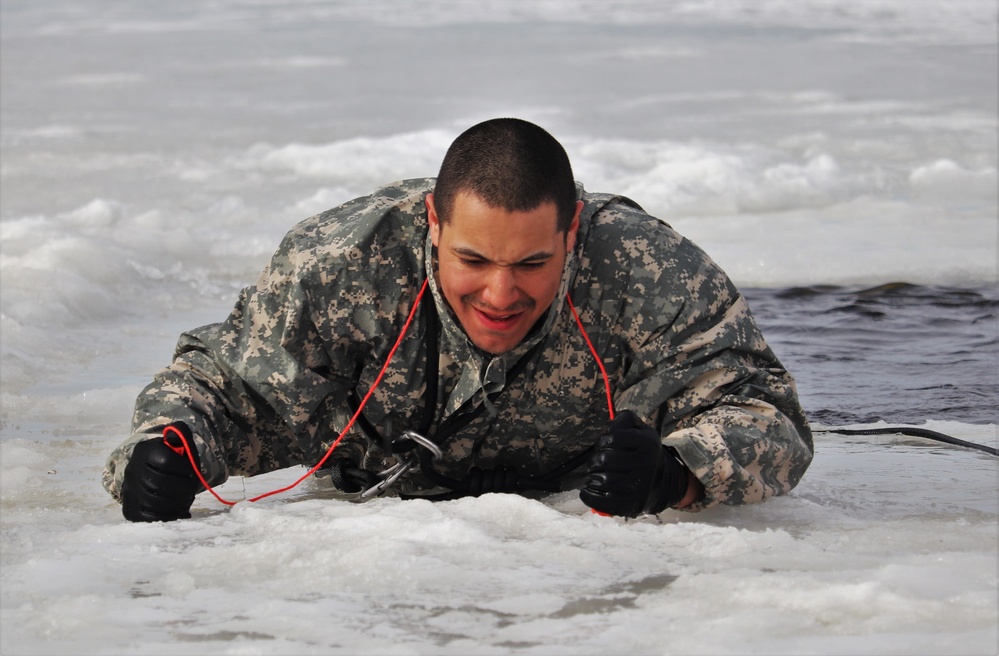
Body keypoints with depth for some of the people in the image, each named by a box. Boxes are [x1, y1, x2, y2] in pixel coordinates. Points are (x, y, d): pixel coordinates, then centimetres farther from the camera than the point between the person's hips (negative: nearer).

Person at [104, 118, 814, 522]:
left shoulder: (654, 280, -34)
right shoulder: (336, 265, -31)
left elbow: (768, 421, -31)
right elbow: (219, 380, -17)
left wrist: (672, 476, -52)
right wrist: (166, 446, -39)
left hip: (575, 507, 0)